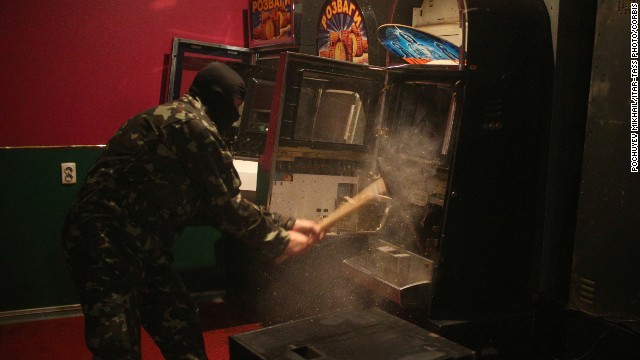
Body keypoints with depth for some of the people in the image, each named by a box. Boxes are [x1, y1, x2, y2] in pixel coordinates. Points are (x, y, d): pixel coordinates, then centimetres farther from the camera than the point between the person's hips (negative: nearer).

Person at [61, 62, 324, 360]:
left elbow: (210, 205, 16)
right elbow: (225, 205, -14)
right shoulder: (192, 124, -15)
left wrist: (285, 224, 14)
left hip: (139, 246, 10)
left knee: (183, 334, 14)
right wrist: (279, 242, -2)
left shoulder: (187, 124, 17)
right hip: (105, 243, -10)